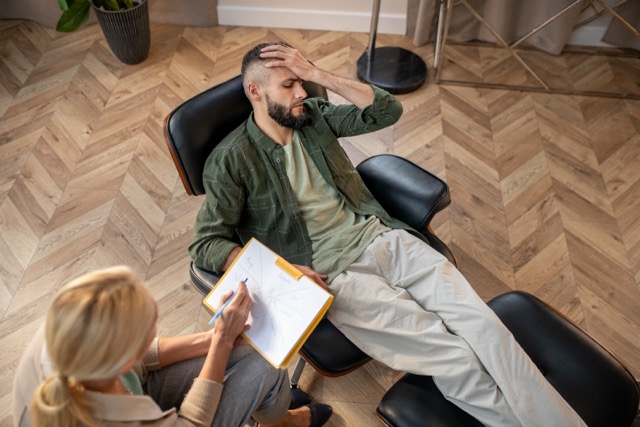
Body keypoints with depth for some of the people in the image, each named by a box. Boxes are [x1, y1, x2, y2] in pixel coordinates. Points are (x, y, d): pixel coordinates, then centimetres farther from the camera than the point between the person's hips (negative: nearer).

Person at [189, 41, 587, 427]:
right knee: (456, 358, -17)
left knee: (484, 325, -14)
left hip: (383, 237, 5)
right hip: (331, 273, -4)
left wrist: (319, 75, -5)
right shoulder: (231, 160, -2)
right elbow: (206, 243, -5)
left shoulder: (313, 116, 11)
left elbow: (389, 110, 4)